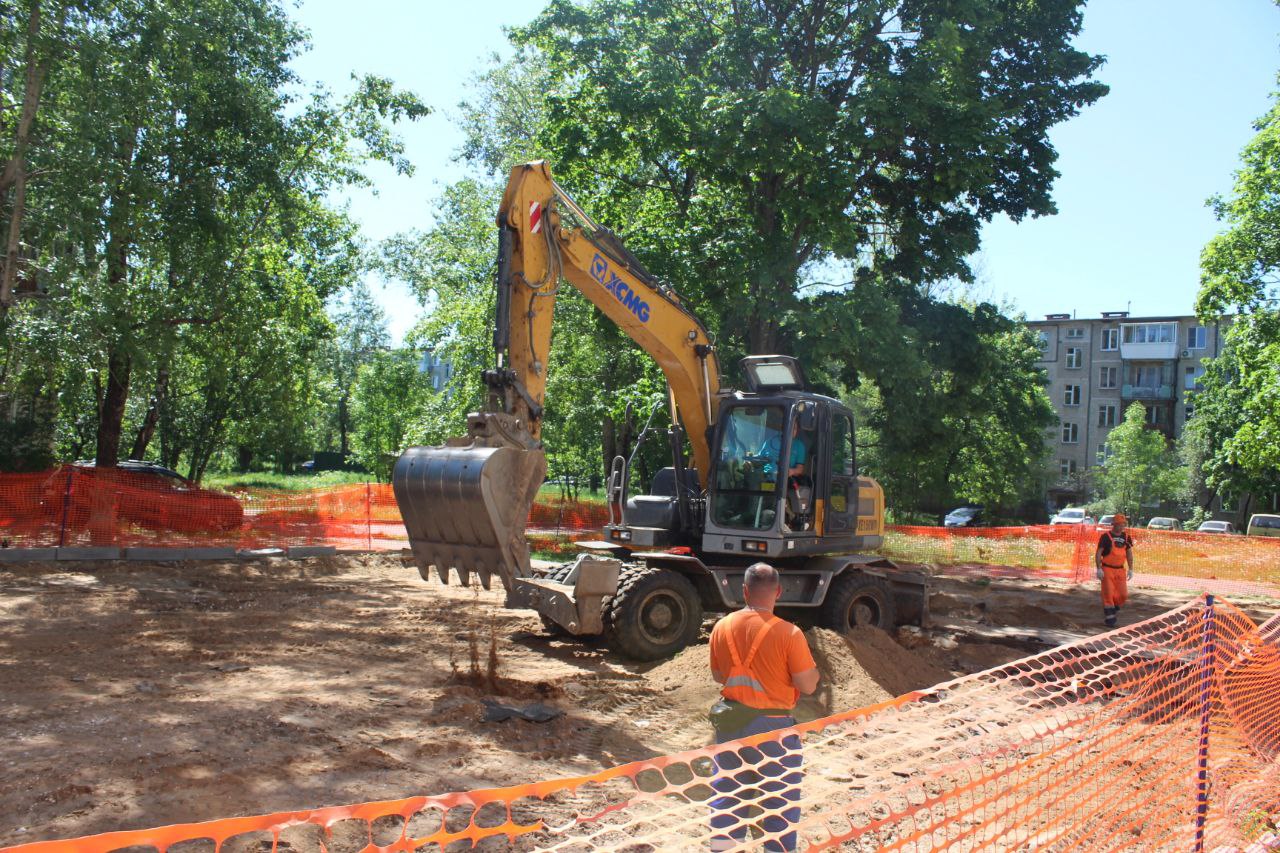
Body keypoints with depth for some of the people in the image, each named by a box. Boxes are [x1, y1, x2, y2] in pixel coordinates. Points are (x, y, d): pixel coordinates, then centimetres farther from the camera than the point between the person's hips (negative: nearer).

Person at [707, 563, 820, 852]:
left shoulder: (721, 627, -3)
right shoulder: (788, 633, -17)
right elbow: (808, 685, -13)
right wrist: (812, 667, 8)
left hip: (730, 722, 4)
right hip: (773, 725, -4)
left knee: (727, 792, 16)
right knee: (780, 800, 11)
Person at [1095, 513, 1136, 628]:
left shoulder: (1127, 537, 7)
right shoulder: (1106, 536, -8)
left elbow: (1129, 553, 16)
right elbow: (1098, 553, -7)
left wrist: (1130, 569, 11)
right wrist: (1099, 569, -14)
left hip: (1120, 570, 5)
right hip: (1107, 569, -4)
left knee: (1123, 594, 2)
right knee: (1108, 594, -5)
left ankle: (1113, 610, 26)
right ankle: (1109, 618, 4)